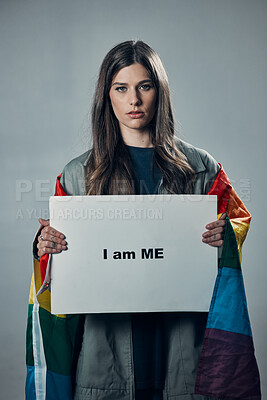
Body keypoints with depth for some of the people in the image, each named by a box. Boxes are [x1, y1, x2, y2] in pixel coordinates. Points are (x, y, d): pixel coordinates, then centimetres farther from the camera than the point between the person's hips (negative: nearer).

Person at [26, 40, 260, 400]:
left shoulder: (200, 167, 4)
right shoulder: (78, 174, 6)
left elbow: (240, 218, 10)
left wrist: (224, 235, -11)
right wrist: (46, 246, -11)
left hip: (181, 330, 0)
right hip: (106, 334, 0)